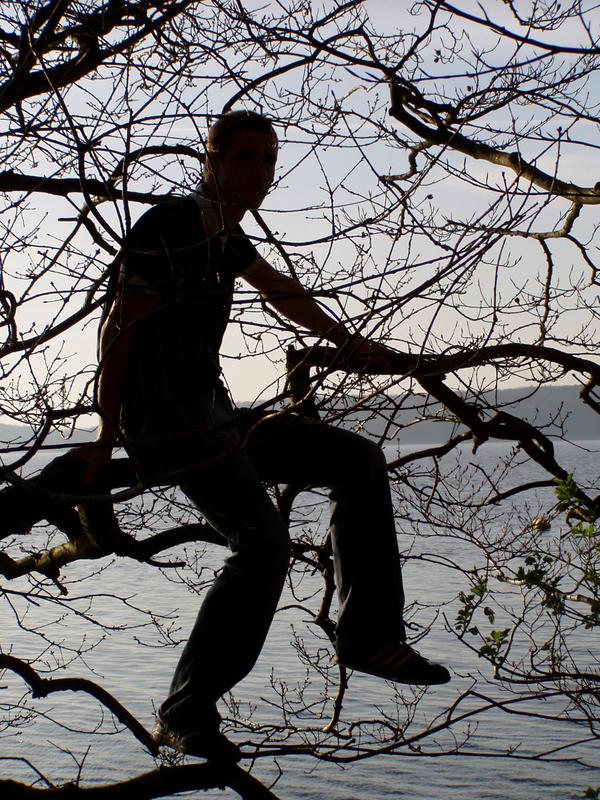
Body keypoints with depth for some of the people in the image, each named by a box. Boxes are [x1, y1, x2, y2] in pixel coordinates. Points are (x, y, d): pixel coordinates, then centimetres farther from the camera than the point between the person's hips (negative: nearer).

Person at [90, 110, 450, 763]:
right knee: (262, 541, -24)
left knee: (359, 463, 7)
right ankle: (186, 713, -14)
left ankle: (369, 635, 8)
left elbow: (281, 292, 32)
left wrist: (347, 342, 41)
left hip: (213, 419, 9)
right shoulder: (170, 226, -13)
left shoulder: (223, 231, 15)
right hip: (168, 421, -9)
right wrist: (107, 436, -15)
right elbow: (118, 332, -13)